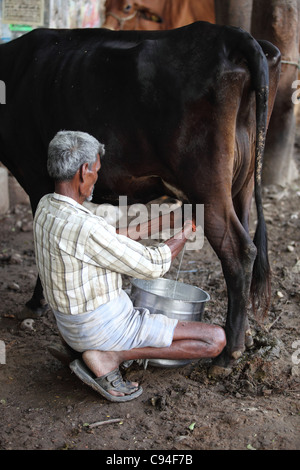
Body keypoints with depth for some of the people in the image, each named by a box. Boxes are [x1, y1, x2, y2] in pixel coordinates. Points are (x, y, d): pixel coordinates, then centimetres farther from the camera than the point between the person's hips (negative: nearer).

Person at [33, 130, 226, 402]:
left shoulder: (46, 207, -1)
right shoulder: (85, 227, -29)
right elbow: (152, 265, -18)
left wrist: (159, 224, 14)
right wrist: (182, 237, 0)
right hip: (104, 327, -10)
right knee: (215, 340, -9)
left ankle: (82, 350, 15)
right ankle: (109, 357, -9)